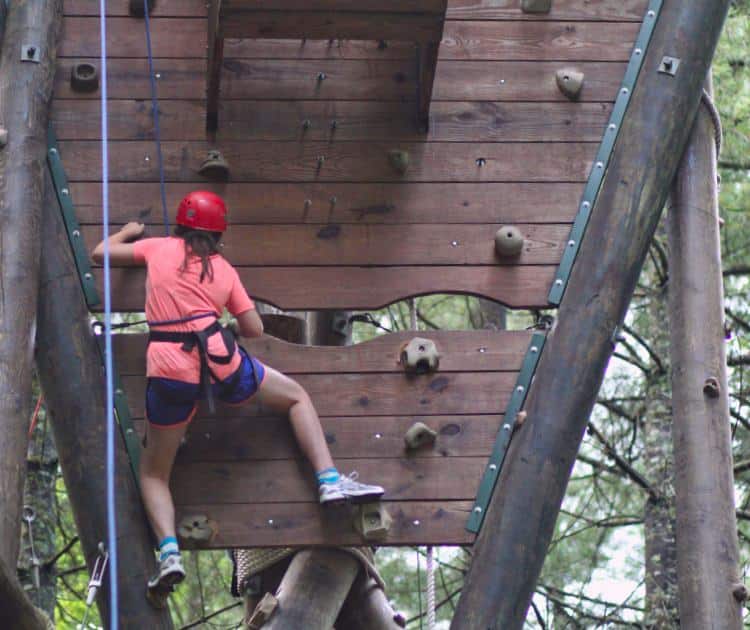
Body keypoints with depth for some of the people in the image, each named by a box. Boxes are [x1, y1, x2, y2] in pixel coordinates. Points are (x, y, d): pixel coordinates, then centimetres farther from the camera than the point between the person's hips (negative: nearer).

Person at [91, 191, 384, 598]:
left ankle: (168, 550, -10)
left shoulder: (158, 248, 11)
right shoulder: (224, 270, 14)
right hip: (219, 361, 0)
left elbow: (100, 253, 22)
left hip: (168, 373, 0)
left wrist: (128, 231, 42)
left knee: (154, 473, 14)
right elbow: (255, 329, 14)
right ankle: (329, 480, 11)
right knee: (297, 397, 25)